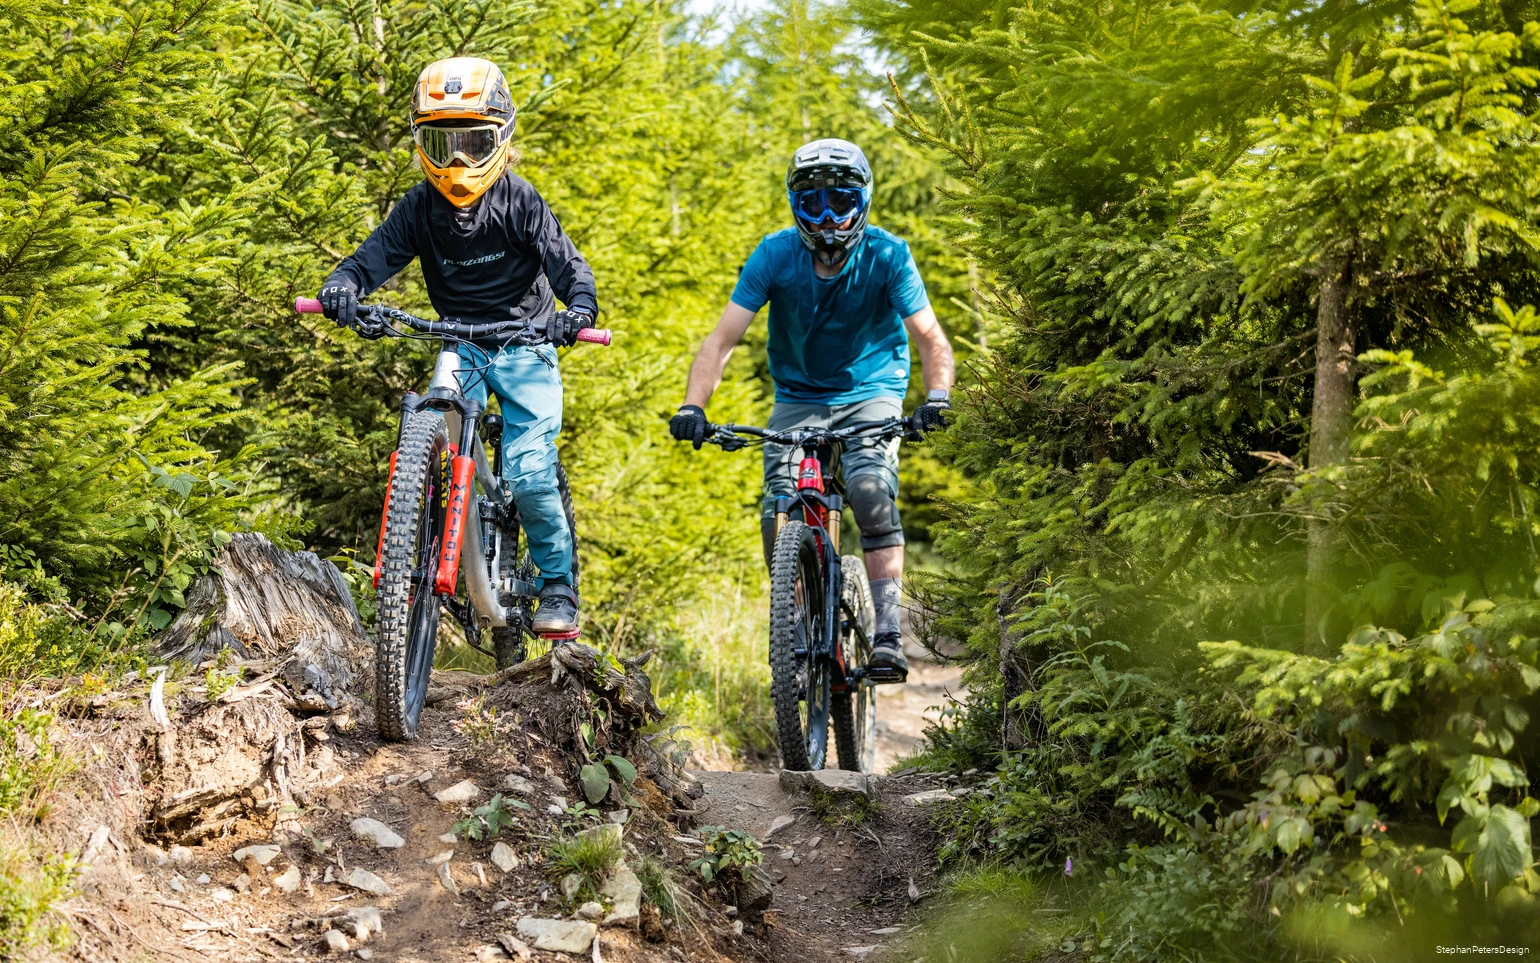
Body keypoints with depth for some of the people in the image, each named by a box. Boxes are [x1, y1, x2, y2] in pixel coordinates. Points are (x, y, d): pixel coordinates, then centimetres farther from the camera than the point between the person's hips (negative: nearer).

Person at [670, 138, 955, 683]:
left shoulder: (886, 256, -16)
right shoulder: (775, 255, -15)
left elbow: (930, 338, -19)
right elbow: (722, 339, -17)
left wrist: (937, 397, -39)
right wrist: (692, 407, -32)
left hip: (871, 396, -1)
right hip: (798, 398, 2)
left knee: (871, 493, -28)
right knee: (779, 513, -18)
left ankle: (888, 636, -24)